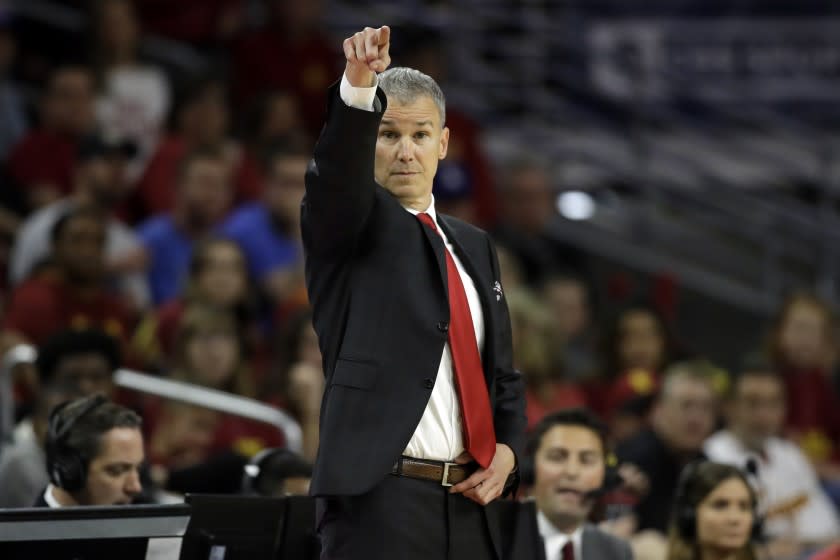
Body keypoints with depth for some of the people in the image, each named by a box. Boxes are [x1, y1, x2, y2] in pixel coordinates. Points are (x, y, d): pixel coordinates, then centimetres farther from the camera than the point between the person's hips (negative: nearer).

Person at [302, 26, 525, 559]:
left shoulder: (475, 248, 19)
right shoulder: (345, 225, 2)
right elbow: (338, 167, -20)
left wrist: (507, 450, 4)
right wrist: (359, 86, -39)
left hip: (469, 502, 6)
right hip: (377, 500, -6)